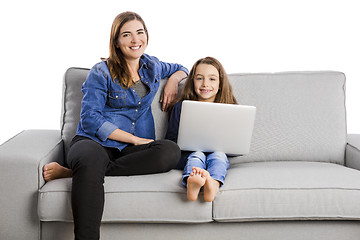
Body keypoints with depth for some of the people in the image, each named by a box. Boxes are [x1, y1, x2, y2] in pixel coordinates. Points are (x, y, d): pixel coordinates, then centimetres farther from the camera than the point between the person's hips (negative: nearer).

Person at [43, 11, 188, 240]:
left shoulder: (151, 66, 17)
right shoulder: (102, 72, 1)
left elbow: (180, 69, 38)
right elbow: (90, 120, -6)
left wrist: (173, 80, 12)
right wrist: (135, 139, -11)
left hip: (131, 150, 5)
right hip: (95, 141, -5)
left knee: (171, 151, -31)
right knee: (91, 160, -43)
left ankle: (73, 171, -29)